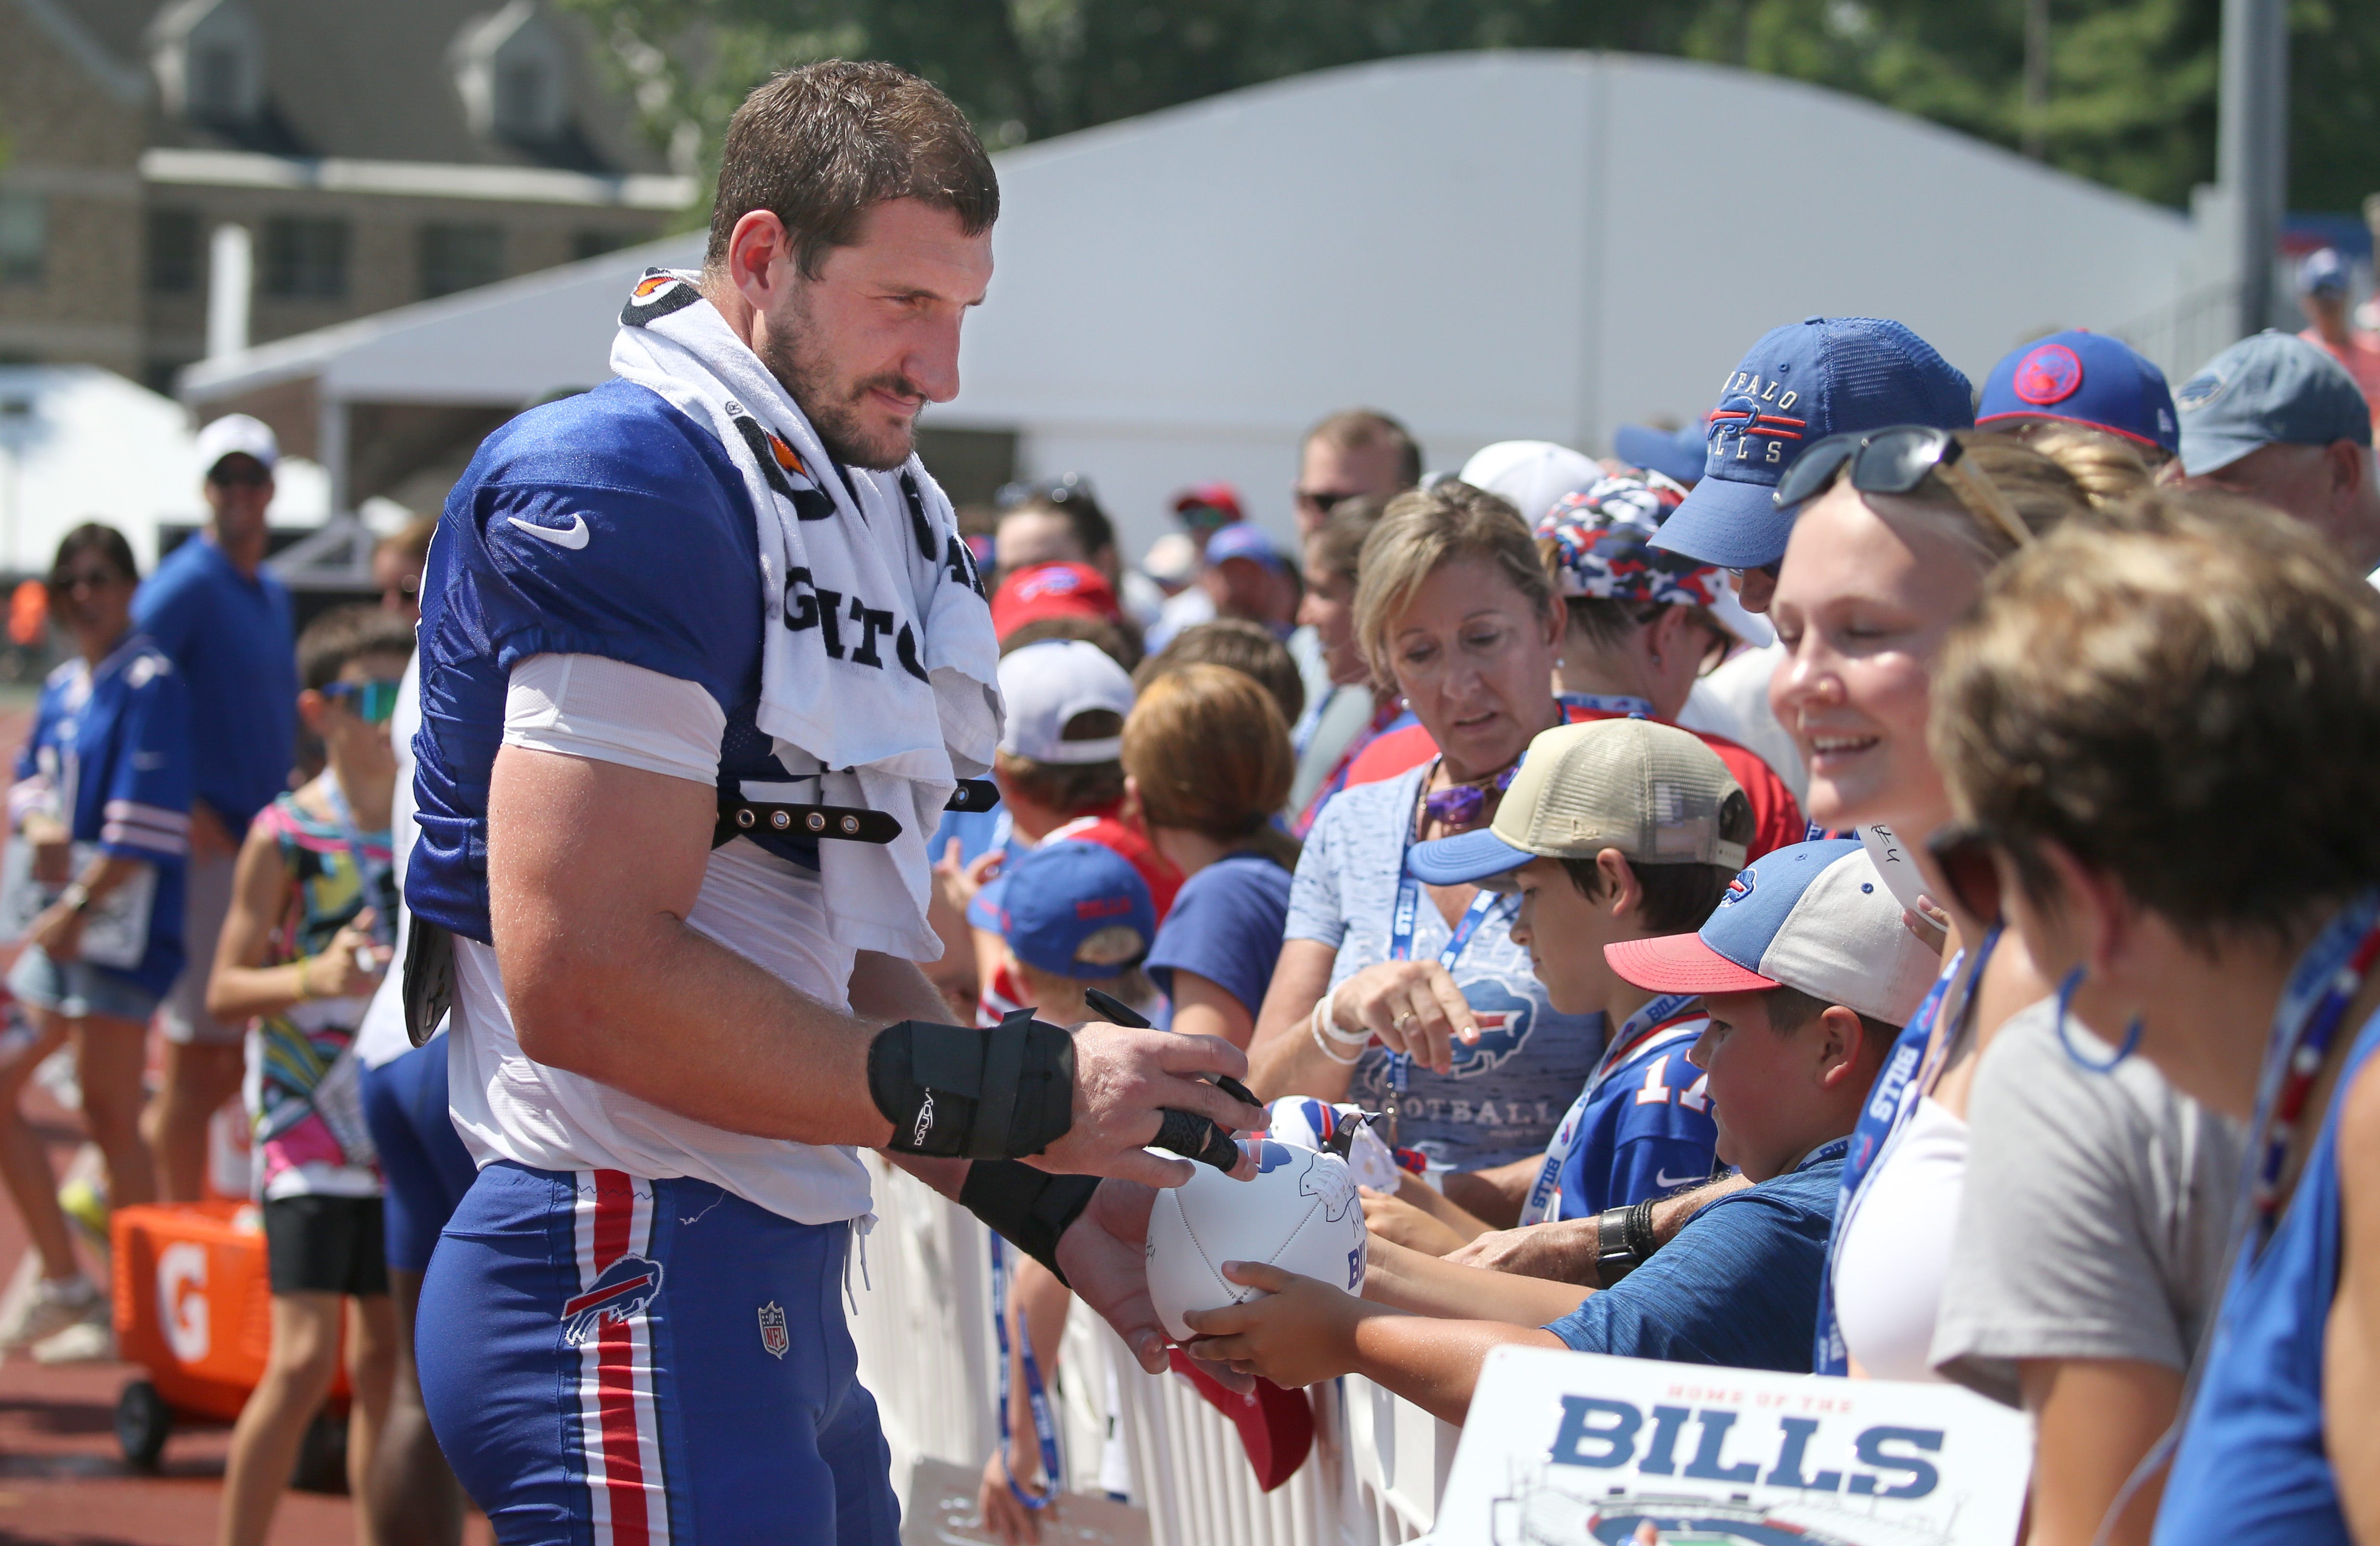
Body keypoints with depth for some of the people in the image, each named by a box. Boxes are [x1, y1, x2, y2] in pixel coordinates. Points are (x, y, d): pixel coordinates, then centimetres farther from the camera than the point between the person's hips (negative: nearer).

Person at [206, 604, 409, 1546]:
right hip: (309, 1124, -5)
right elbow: (225, 991, -10)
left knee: (385, 1359, 9)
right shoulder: (286, 836, -8)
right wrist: (312, 980, -27)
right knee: (305, 1360, -13)